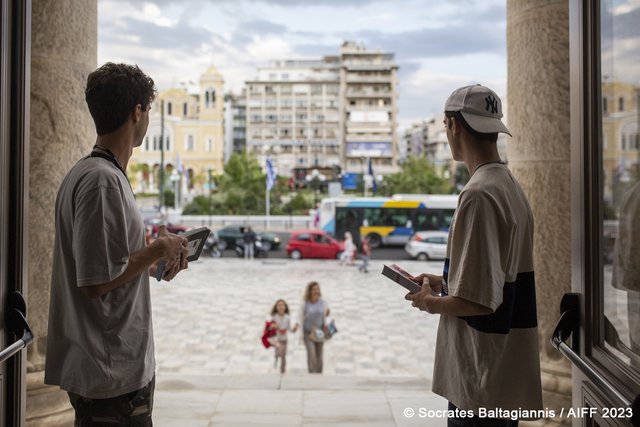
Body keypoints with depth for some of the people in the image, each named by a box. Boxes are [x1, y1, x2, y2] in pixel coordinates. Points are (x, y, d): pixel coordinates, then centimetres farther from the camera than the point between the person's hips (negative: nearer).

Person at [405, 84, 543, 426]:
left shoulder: (479, 195, -21)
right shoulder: (511, 187, 8)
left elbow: (478, 300, -24)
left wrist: (430, 302, -7)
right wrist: (443, 283, 16)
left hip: (482, 377, -9)